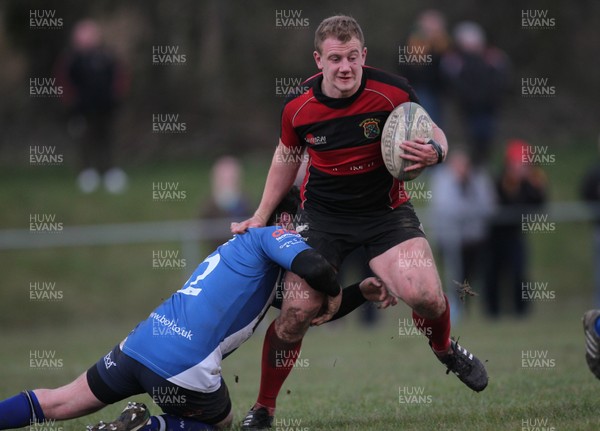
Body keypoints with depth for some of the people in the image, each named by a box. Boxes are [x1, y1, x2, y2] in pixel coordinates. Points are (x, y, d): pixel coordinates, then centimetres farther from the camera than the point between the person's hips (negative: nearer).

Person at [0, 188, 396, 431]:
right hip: (184, 367, -8)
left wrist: (361, 293, 25)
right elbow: (315, 268, -18)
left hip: (141, 343, 8)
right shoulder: (271, 235, 3)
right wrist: (337, 292, 3)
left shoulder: (242, 245, 30)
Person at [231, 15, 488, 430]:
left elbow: (433, 132, -1)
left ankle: (446, 349, 17)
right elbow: (286, 158, 11)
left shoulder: (392, 91, -17)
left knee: (425, 296, -21)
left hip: (386, 207, -1)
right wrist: (261, 216, 12)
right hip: (323, 213, 1)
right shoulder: (298, 107, -11)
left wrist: (434, 151, -26)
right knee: (296, 313, -11)